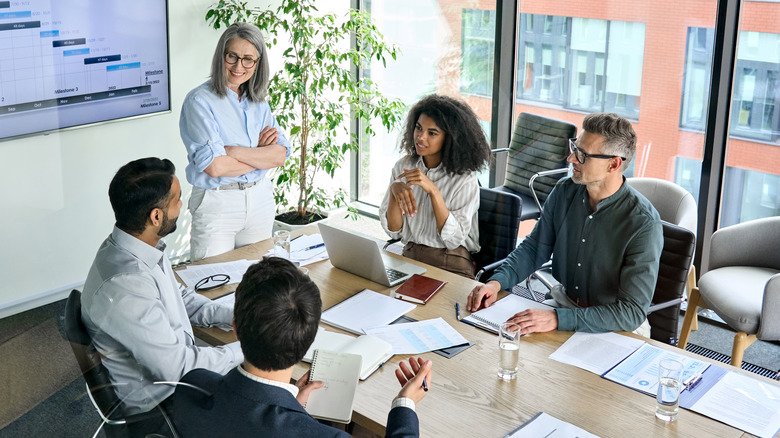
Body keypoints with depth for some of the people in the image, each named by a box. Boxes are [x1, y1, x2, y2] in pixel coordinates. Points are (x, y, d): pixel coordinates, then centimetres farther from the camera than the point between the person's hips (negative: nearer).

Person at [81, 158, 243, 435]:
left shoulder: (142, 246, -5)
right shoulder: (124, 287, -34)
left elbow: (179, 297, 14)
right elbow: (177, 368, -27)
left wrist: (233, 316, 1)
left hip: (176, 361, 8)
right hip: (158, 402, -8)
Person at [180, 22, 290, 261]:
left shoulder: (258, 102, 7)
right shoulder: (200, 100, -11)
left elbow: (280, 155, -4)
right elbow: (214, 167, -20)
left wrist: (234, 151, -17)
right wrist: (259, 154, -8)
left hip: (260, 199, 5)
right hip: (216, 203, -5)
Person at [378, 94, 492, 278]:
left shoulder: (465, 178, -8)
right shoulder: (403, 166, 5)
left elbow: (454, 239, -15)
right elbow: (393, 231, 2)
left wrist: (433, 190, -23)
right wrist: (394, 190, -16)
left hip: (451, 265, -3)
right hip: (409, 257, 4)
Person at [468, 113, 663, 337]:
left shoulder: (644, 224, -22)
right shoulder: (564, 192, -4)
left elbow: (632, 313, -26)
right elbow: (535, 247, 10)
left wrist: (558, 319, -35)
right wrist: (497, 281, -9)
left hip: (616, 328, -5)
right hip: (564, 303, 5)